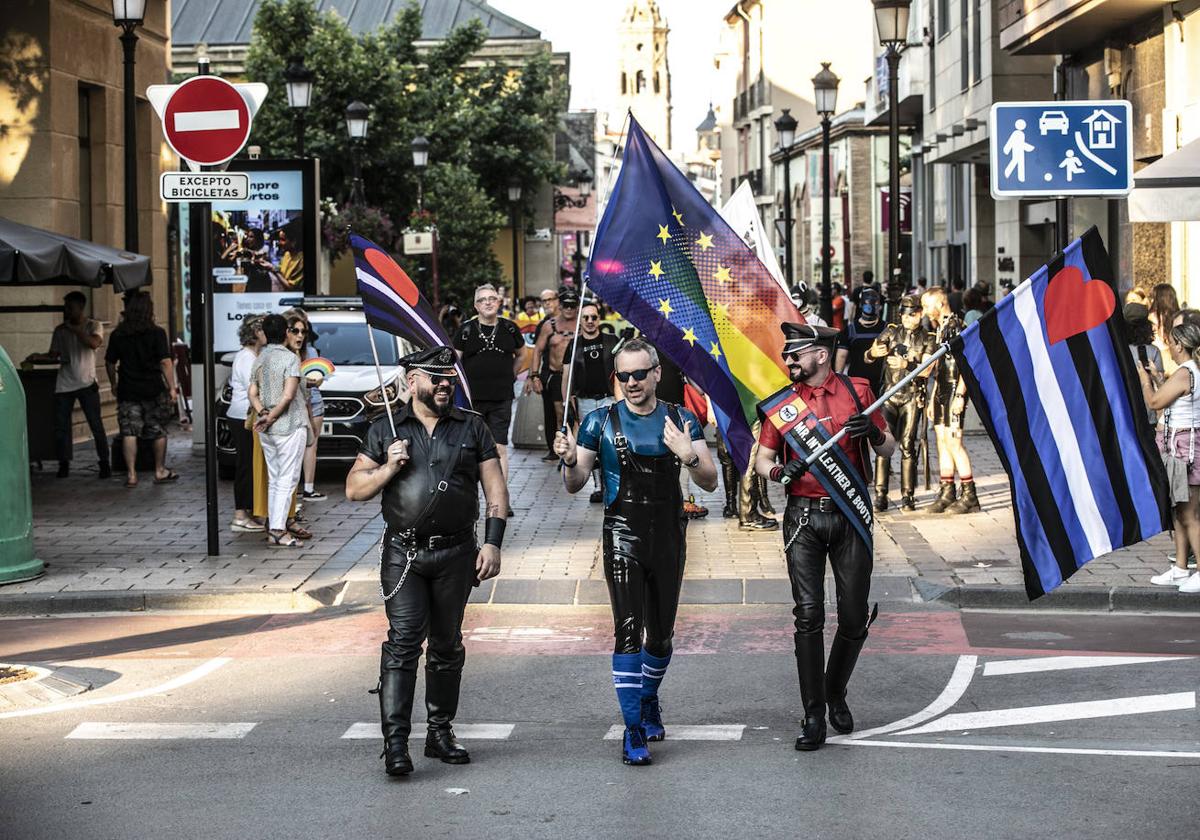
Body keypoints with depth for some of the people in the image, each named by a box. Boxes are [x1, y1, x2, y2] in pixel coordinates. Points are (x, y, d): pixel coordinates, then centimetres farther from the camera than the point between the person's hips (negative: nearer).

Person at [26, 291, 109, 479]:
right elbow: (53, 355, 11)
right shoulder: (60, 330, 9)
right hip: (64, 384, 3)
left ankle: (104, 463, 4)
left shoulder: (94, 326, 0)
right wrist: (38, 357, -8)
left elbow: (94, 343, -19)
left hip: (87, 383, -3)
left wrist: (74, 329, -16)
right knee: (60, 426, 1)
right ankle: (64, 464, 13)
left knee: (96, 425, -5)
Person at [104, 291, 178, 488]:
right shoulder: (157, 333, -8)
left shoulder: (117, 335, 1)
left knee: (129, 432, 3)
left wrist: (114, 384, 22)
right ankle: (160, 471, 20)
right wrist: (171, 388, -7)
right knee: (158, 431, 12)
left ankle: (131, 474, -1)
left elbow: (110, 363, 7)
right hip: (154, 390, -2)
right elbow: (165, 362, -12)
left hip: (128, 391, 2)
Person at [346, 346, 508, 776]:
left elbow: (495, 488, 7)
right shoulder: (386, 430, 7)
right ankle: (395, 741, -16)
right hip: (404, 552, -2)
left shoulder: (471, 427, 9)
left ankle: (440, 733, 20)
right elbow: (354, 489, 7)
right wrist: (389, 468, -10)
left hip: (456, 552, 2)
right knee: (404, 639, -13)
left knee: (447, 644, 9)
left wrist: (492, 543, -3)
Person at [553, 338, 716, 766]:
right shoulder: (601, 422, 1)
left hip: (669, 538, 2)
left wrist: (688, 455, -19)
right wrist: (570, 460, -19)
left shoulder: (682, 420, 4)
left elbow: (710, 482, 0)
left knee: (661, 634, 12)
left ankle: (648, 702, 39)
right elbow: (574, 485, 3)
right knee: (629, 631, -14)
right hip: (623, 538, -2)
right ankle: (633, 731, -12)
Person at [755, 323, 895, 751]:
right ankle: (814, 716, -4)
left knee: (854, 618, 3)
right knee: (809, 616, -7)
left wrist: (874, 433, -14)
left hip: (851, 515, 0)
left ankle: (836, 694, 28)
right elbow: (762, 458, 10)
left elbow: (888, 450, 9)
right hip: (804, 518, 0)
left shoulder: (857, 390, 4)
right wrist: (778, 470, -13)